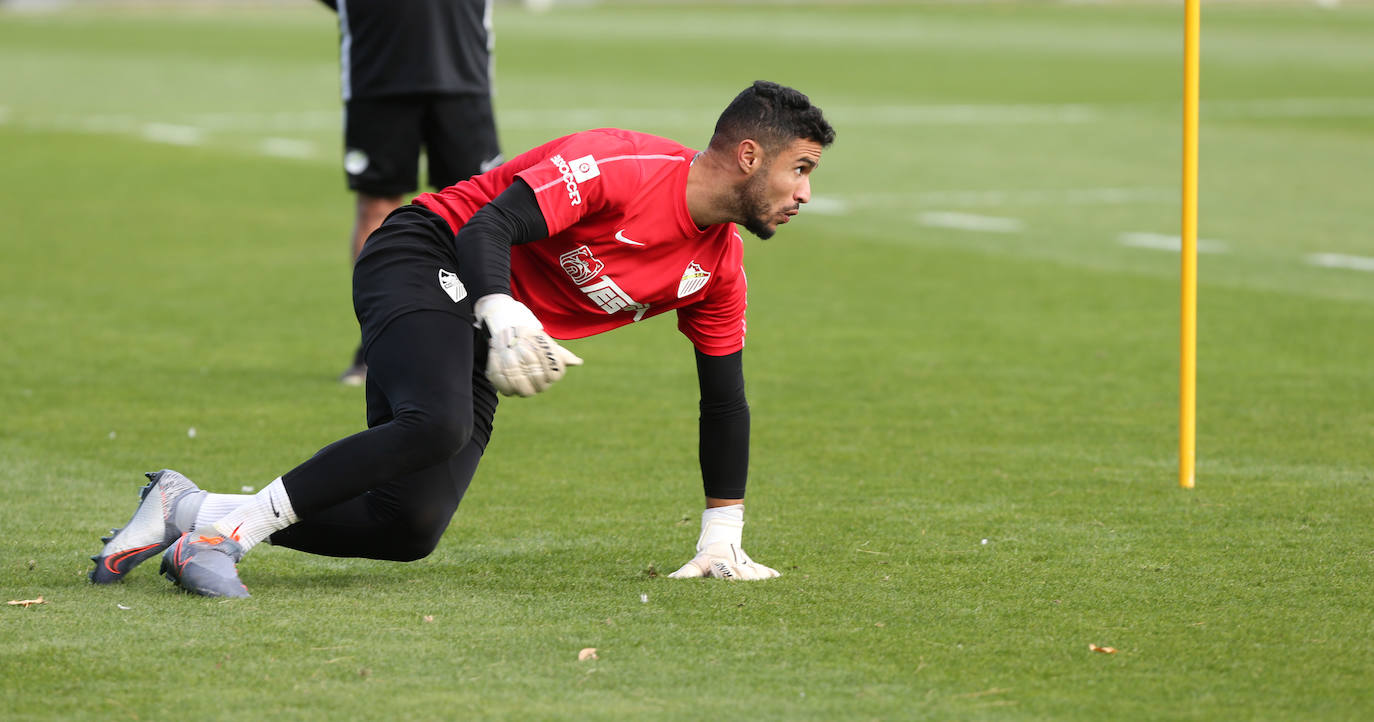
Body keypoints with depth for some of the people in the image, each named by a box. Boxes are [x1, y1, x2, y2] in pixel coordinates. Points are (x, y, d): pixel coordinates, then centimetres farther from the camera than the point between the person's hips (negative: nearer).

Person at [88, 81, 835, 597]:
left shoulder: (718, 265, 5)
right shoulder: (623, 167, -20)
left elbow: (724, 398, 13)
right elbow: (489, 227, -24)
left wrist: (722, 537, 12)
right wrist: (503, 316, -42)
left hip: (475, 348, 8)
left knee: (408, 528, -7)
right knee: (436, 424, -37)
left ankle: (189, 511, 0)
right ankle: (227, 528, -31)